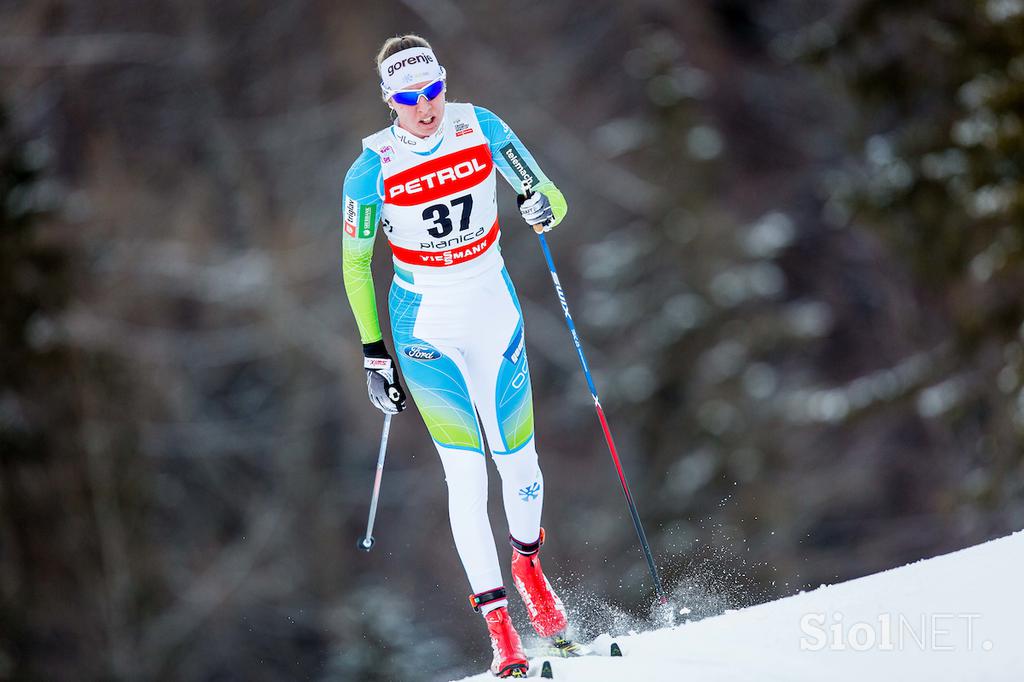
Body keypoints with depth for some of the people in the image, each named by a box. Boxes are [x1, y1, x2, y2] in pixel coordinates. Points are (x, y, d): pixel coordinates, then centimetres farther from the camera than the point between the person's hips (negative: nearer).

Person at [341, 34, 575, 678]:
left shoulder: (481, 130, -9)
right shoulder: (373, 169, -13)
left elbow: (553, 199, -2)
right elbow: (355, 265, -2)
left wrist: (544, 208, -26)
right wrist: (374, 353, -4)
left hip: (494, 310, 2)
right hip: (425, 326, -2)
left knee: (519, 462, 7)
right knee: (466, 474, -10)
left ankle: (527, 562, 39)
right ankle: (499, 625, -5)